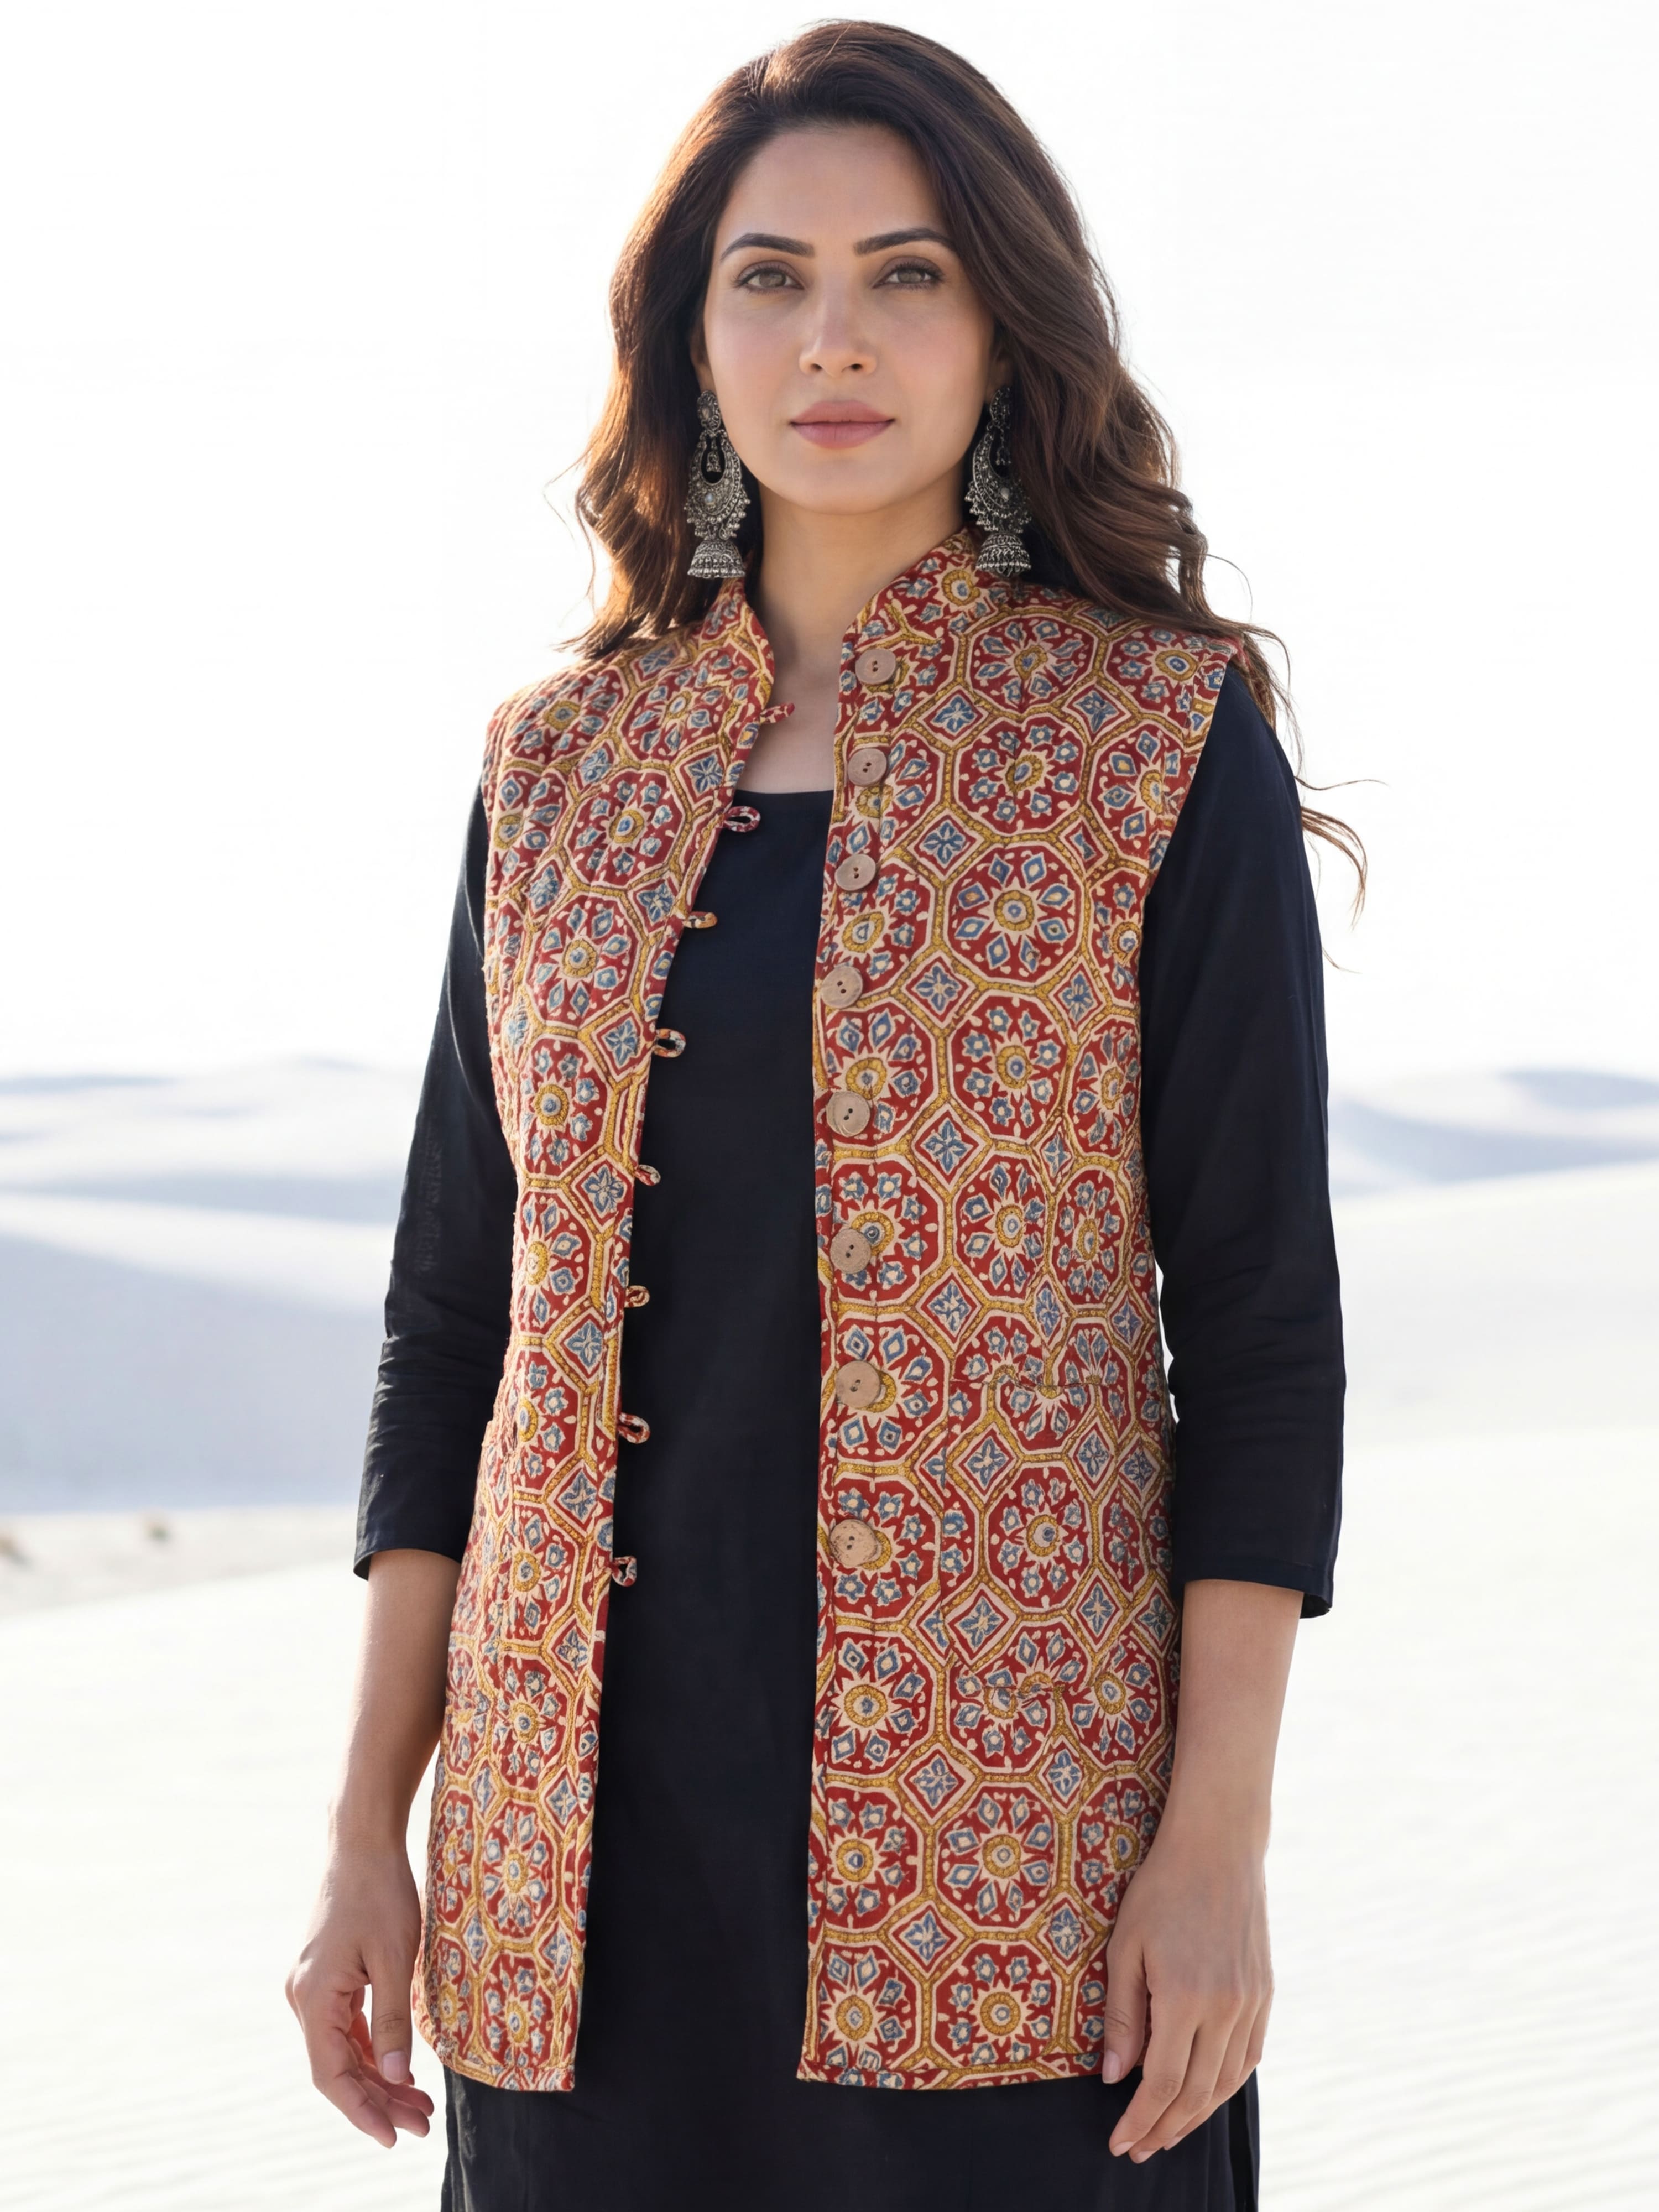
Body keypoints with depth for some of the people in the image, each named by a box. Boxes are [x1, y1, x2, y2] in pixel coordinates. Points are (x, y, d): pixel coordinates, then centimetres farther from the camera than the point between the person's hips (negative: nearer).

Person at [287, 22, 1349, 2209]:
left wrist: (1219, 1833, -10)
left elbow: (1262, 1309, -3)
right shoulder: (563, 763, 9)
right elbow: (455, 1310, 12)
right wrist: (372, 1828, 7)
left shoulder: (1170, 743, -1)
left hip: (1005, 1845, -3)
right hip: (600, 1817, 3)